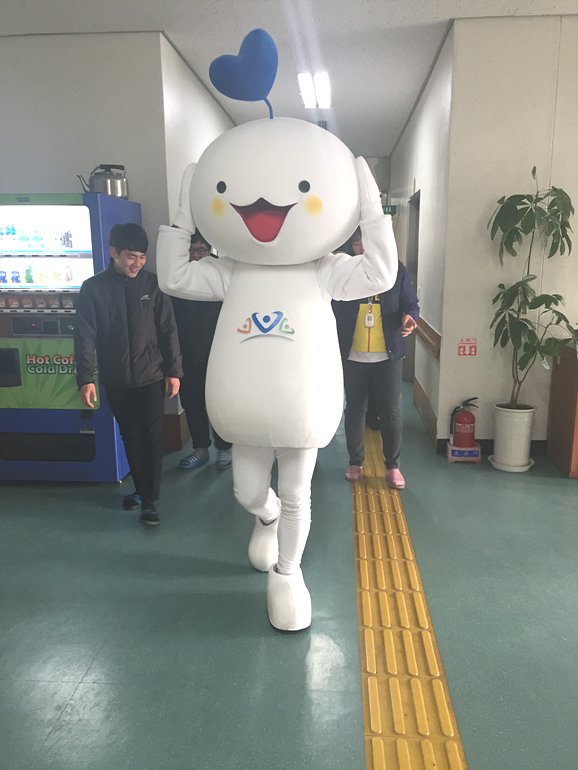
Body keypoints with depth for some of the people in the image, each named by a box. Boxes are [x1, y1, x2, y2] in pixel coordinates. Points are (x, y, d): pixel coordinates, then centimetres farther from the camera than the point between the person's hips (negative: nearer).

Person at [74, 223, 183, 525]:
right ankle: (141, 488, 31)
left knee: (152, 437, -2)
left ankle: (148, 501, 8)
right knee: (130, 436, 13)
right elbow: (85, 336, -3)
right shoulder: (93, 288, -3)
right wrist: (85, 379, -9)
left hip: (151, 376, -1)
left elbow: (168, 330, 1)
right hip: (116, 380, 1)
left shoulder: (153, 283, -2)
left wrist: (173, 371, -1)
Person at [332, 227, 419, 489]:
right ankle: (355, 462, 29)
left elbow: (411, 303, 6)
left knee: (390, 412, 3)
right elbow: (334, 312, 5)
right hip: (352, 357, 1)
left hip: (387, 356, 0)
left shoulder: (396, 271, 1)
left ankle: (393, 466, 21)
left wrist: (409, 317, -17)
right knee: (354, 410, 11)